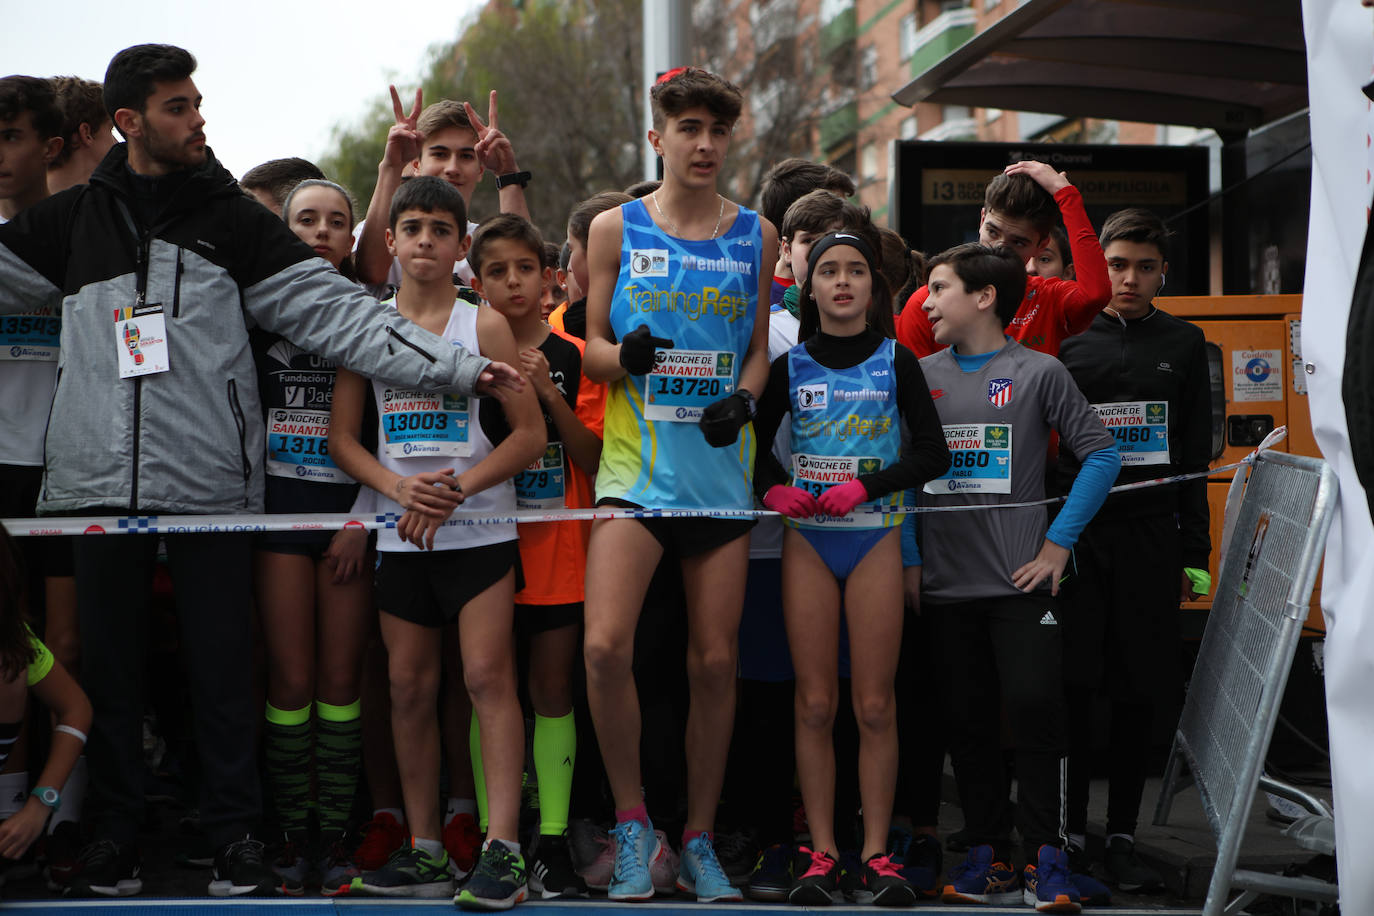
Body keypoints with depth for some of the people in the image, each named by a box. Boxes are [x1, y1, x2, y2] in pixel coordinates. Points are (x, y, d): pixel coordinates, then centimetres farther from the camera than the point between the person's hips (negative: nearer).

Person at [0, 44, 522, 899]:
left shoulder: (232, 218, 4)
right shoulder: (73, 219, 8)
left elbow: (337, 309, -2)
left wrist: (456, 366, -10)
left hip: (210, 478, -1)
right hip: (99, 477, 2)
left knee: (222, 663, 2)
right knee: (111, 661, 9)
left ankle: (235, 829, 14)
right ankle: (115, 824, 22)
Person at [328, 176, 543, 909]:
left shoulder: (485, 325, 0)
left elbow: (529, 433, -2)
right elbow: (342, 437, 8)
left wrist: (458, 488, -12)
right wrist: (398, 486, -10)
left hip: (479, 528, -3)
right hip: (400, 535, 3)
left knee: (488, 676, -10)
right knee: (410, 687, 5)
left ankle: (502, 848, -11)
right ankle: (425, 850, 13)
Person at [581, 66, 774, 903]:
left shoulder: (756, 235, 9)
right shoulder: (615, 228, 5)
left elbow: (760, 346, 15)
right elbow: (590, 345, 7)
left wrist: (743, 399, -6)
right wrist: (624, 355, -16)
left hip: (721, 466, 2)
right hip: (637, 465, -2)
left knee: (716, 660, 3)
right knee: (606, 646, -18)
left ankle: (699, 841, 17)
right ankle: (633, 823, 1)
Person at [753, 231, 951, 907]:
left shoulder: (896, 362, 3)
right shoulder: (790, 367, 6)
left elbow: (933, 453, -1)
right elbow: (753, 441, 13)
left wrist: (865, 486, -13)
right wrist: (772, 489, -7)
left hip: (875, 539, -1)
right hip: (806, 540, 1)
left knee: (874, 705, -2)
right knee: (815, 703, 0)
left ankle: (876, 852, 5)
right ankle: (822, 852, 6)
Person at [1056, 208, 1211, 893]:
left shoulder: (1183, 344, 11)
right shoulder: (1069, 342, 7)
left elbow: (1195, 456, 10)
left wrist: (1194, 553, 5)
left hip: (1150, 536, 1)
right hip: (1076, 530, -1)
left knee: (1137, 695, 3)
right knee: (1072, 686, -4)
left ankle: (1122, 838, 12)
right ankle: (1071, 832, 6)